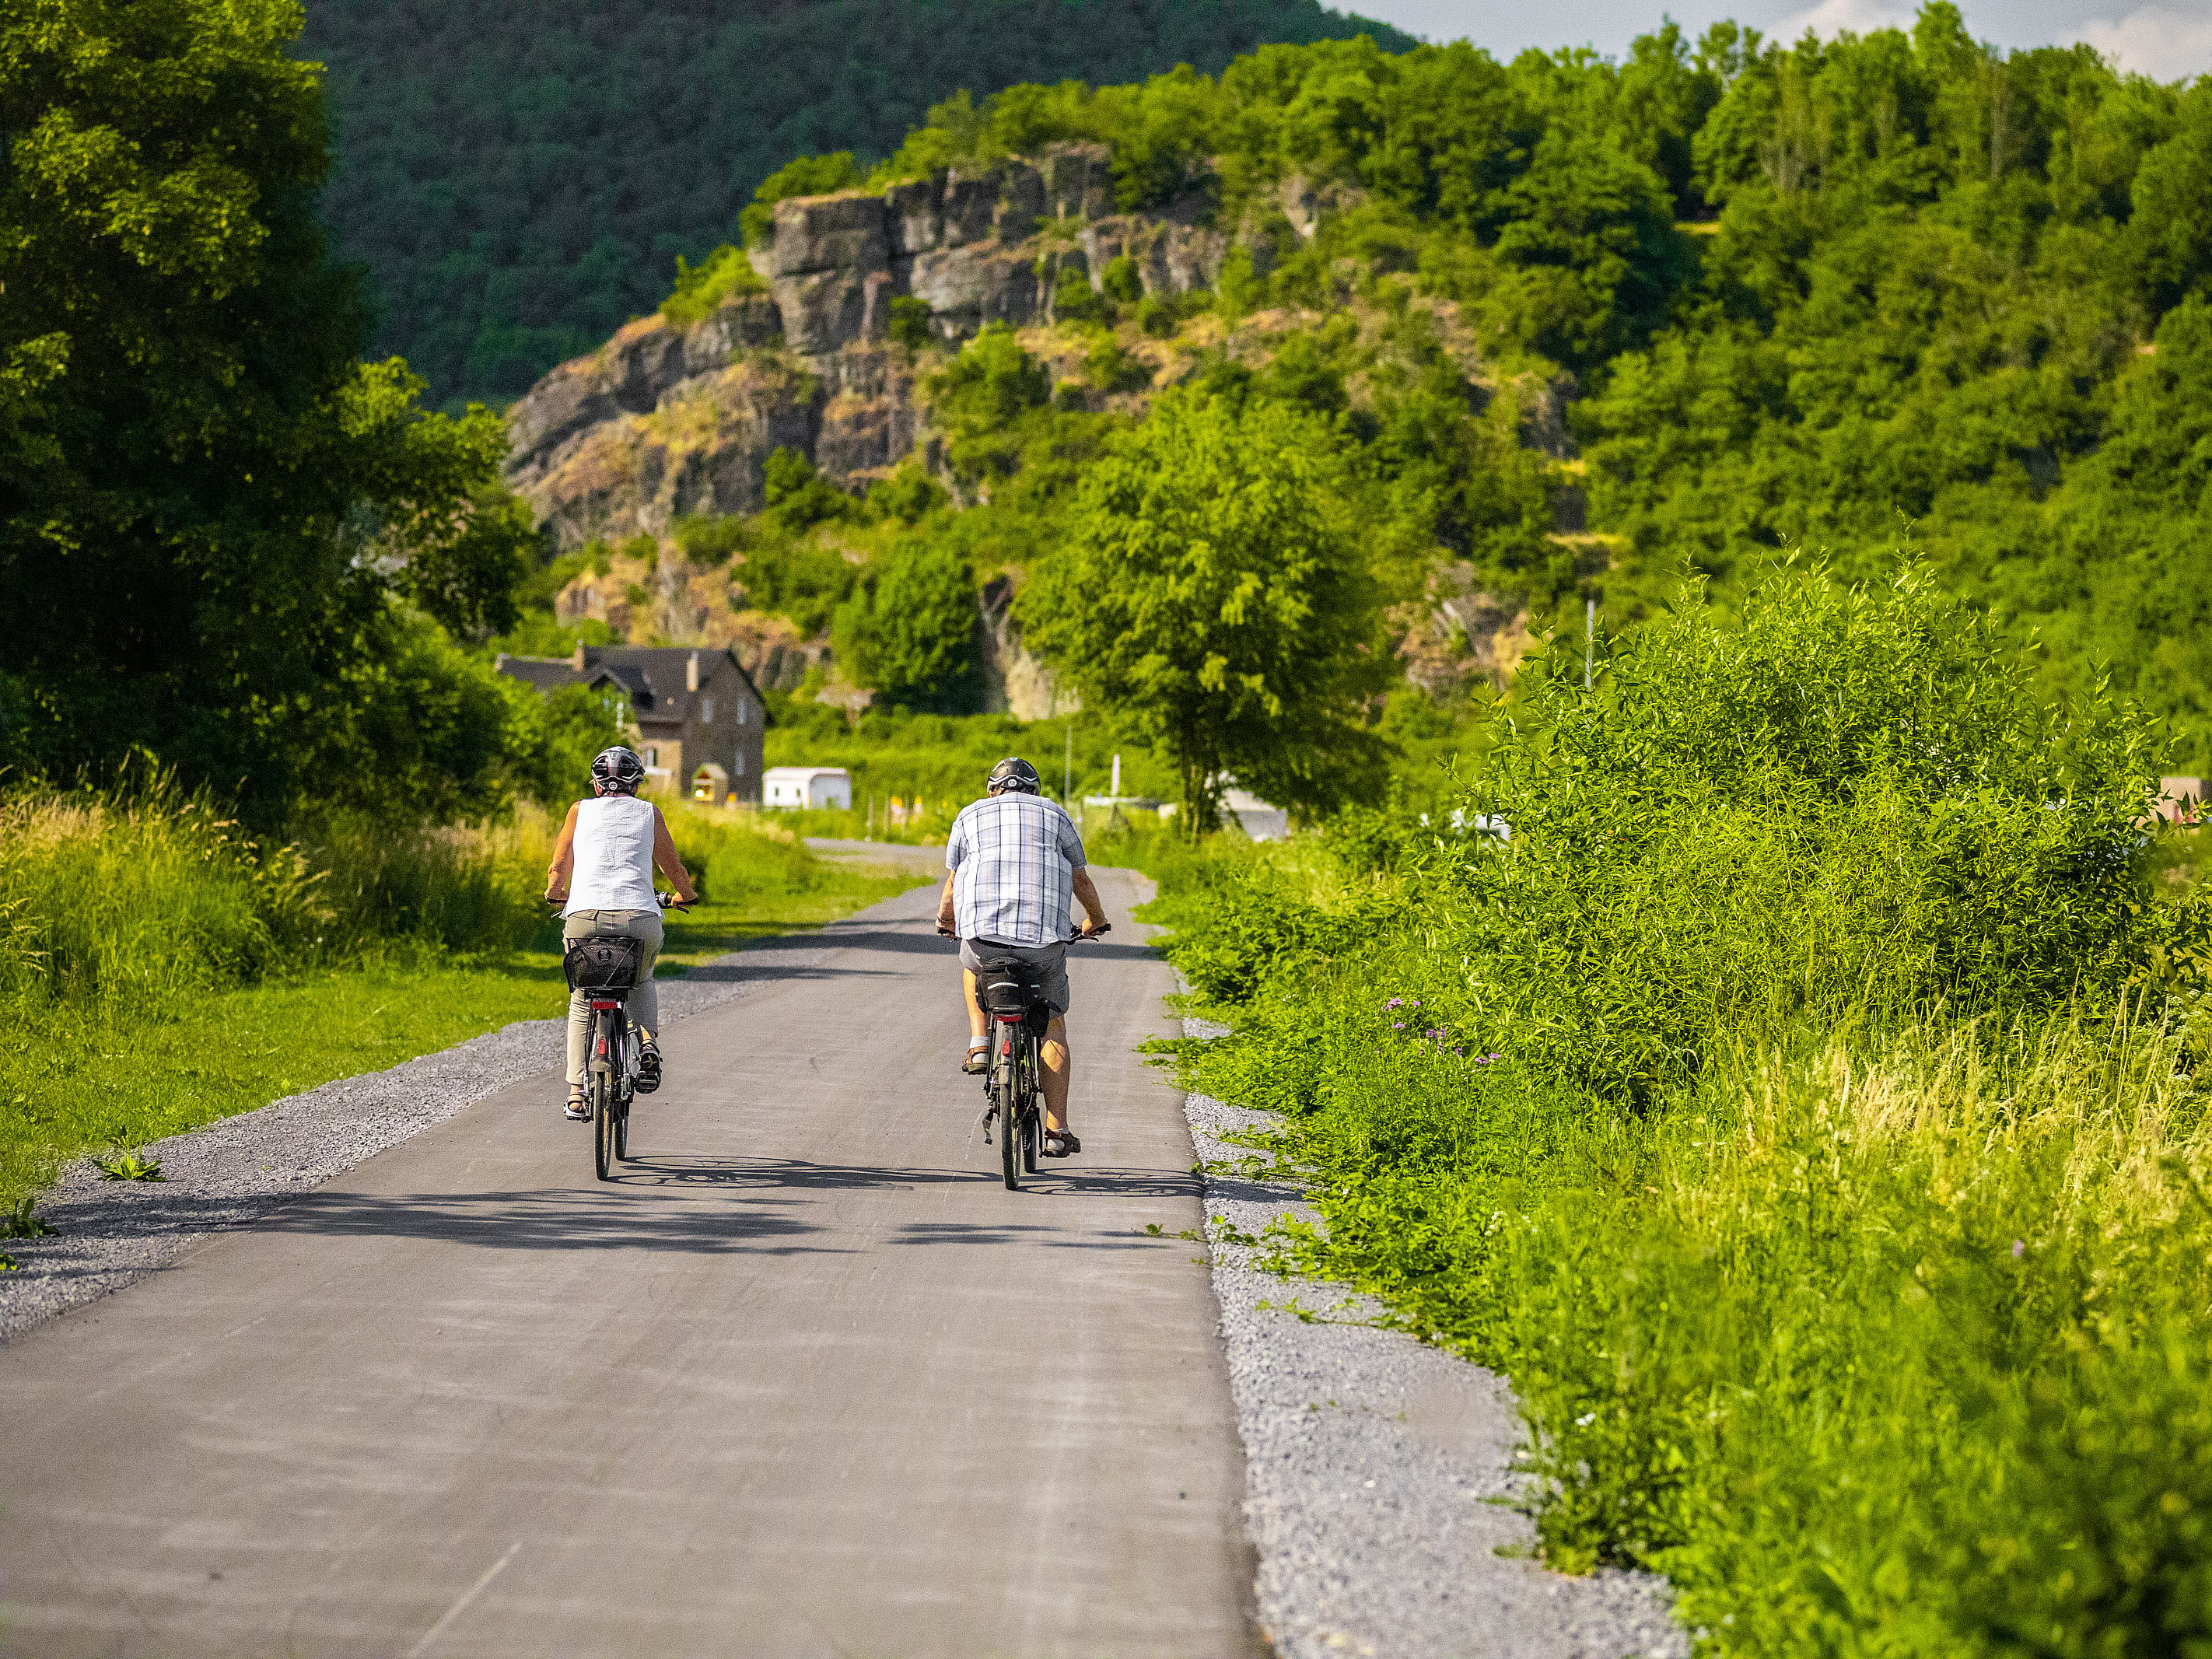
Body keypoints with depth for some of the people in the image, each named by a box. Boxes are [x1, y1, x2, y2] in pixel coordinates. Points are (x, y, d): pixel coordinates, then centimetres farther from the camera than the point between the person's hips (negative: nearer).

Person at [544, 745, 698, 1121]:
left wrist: (555, 892, 47)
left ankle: (577, 1092, 8)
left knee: (581, 1002, 20)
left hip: (584, 917, 0)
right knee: (642, 982, 31)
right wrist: (685, 895, 48)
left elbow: (558, 869, 25)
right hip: (640, 918, 0)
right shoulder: (649, 813, 18)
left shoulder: (580, 811, 18)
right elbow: (674, 868, 27)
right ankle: (647, 1042, 4)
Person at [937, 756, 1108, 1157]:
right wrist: (1095, 919, 44)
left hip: (983, 930, 0)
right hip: (1044, 936, 0)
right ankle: (1057, 1131, 7)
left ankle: (979, 1044, 19)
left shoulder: (970, 816, 18)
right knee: (1053, 1028, 12)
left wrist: (945, 920, 41)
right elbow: (1081, 881, 25)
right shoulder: (1054, 816, 18)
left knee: (972, 966, 36)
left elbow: (952, 885, 20)